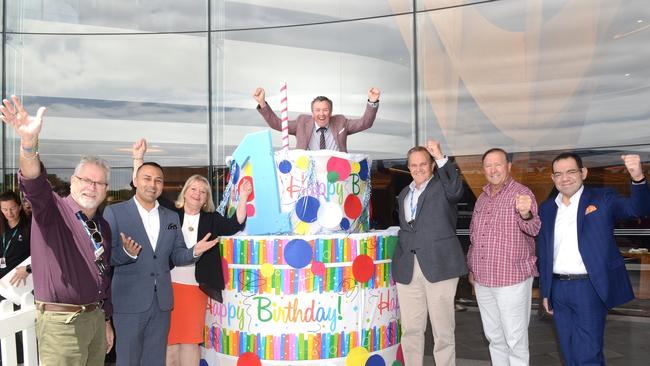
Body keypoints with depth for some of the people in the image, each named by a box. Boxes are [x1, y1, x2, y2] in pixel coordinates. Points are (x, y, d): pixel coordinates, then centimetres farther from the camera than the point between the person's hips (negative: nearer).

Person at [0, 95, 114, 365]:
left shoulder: (102, 226, 11)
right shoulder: (53, 210, -7)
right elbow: (34, 185, -29)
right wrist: (29, 142, -47)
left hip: (96, 317, 6)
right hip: (61, 321, -6)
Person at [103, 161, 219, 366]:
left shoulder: (172, 217, 11)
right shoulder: (114, 212, -3)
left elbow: (176, 256, 11)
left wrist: (194, 251, -10)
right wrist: (127, 253, -27)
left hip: (161, 302, 4)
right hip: (130, 301, -4)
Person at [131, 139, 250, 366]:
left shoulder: (211, 219, 8)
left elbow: (235, 225, -6)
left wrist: (243, 198, -16)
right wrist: (138, 158, -2)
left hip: (197, 286, 0)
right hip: (167, 284, 0)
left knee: (191, 339, 3)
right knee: (169, 338, 6)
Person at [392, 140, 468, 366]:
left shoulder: (442, 186, 2)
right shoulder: (404, 194, 20)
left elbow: (456, 191, -22)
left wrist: (441, 158, -24)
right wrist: (399, 263, 14)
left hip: (438, 266, -5)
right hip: (407, 269, 5)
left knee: (443, 330, 2)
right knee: (410, 330, 10)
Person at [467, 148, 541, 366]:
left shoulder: (522, 193, -10)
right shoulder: (482, 198, 11)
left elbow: (534, 229, -25)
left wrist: (525, 214, -46)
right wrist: (472, 268, 17)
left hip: (512, 280, -6)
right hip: (483, 280, 6)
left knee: (515, 339, 2)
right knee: (494, 337, 16)